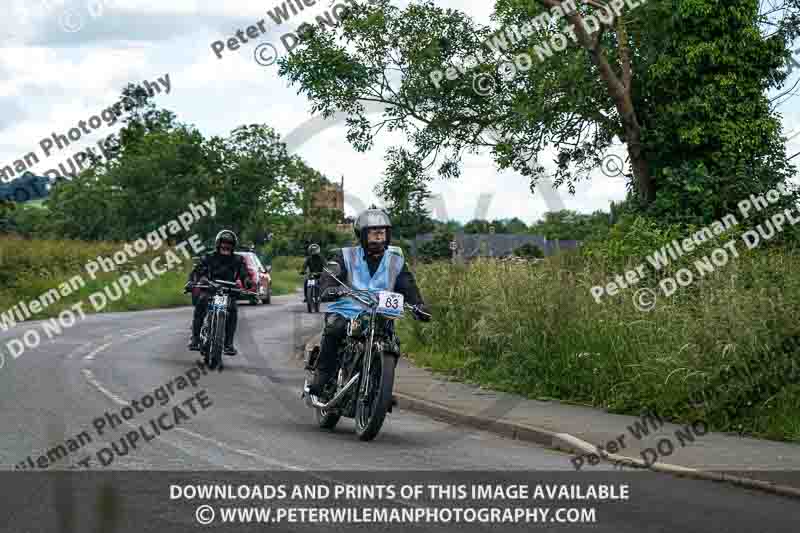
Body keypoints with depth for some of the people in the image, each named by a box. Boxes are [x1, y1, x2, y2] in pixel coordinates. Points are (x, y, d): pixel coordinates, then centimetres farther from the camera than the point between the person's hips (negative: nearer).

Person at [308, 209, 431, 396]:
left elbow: (408, 287, 7)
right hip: (346, 312, -2)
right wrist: (329, 289, -32)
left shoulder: (396, 262, 13)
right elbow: (330, 275, -8)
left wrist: (419, 305, -13)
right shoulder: (346, 256, 5)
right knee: (334, 330, -32)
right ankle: (322, 377, -19)